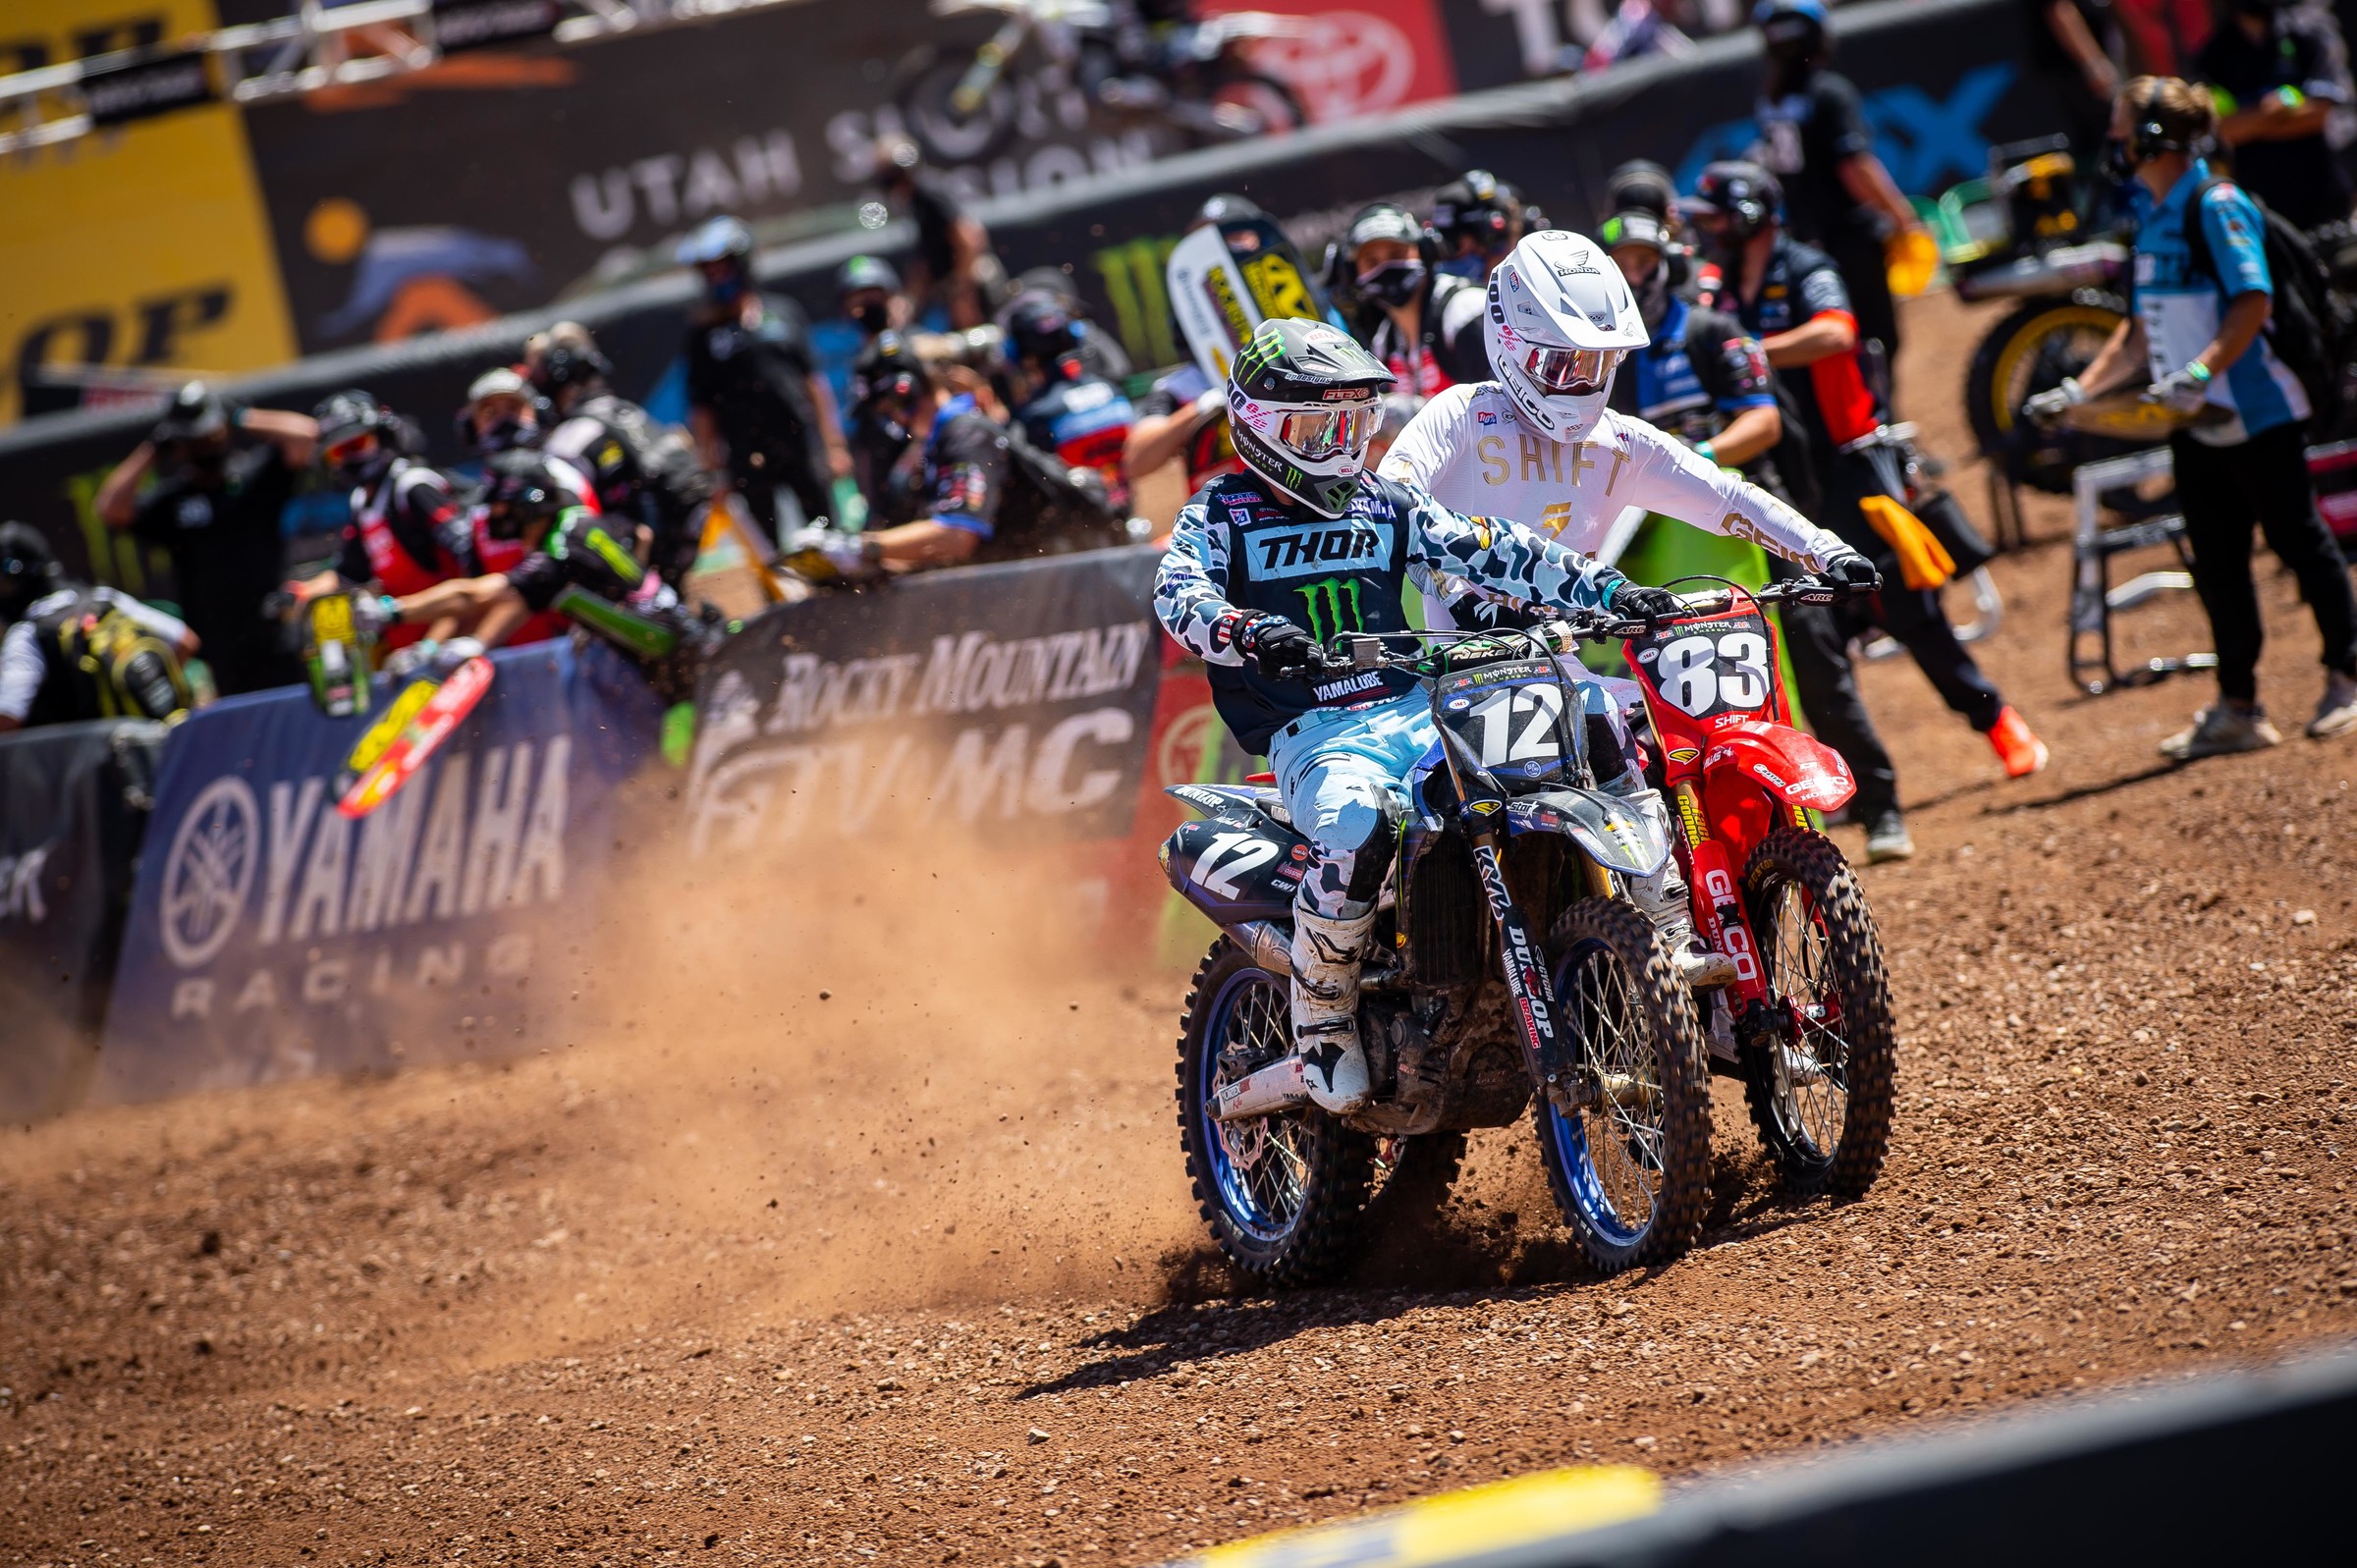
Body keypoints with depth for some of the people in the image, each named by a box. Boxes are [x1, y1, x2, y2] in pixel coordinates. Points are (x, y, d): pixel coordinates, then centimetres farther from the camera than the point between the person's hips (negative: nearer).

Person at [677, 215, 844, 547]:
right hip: (749, 455, -1)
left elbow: (813, 381, 12)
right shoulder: (703, 330, 4)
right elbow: (700, 405, 3)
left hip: (802, 444, 1)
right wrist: (712, 468, -2)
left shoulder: (784, 312, 9)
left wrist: (834, 444, 8)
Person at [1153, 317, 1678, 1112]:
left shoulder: (1388, 507, 19)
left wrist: (1605, 589, -1)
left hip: (1413, 710, 5)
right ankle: (1322, 1021, -19)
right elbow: (1179, 593, -15)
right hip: (1312, 732, -5)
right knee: (1356, 827, -38)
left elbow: (1493, 552, 12)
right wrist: (1247, 633, -37)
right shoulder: (1221, 517, 5)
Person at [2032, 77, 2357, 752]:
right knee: (2216, 566, 9)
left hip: (2254, 411, -9)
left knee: (2299, 541, 0)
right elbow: (2142, 329, 19)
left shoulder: (2216, 204, -12)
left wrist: (2200, 372, -31)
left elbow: (2253, 302, -21)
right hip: (2194, 421, 9)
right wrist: (2078, 390, 12)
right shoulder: (2149, 215, 14)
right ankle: (2237, 709, 14)